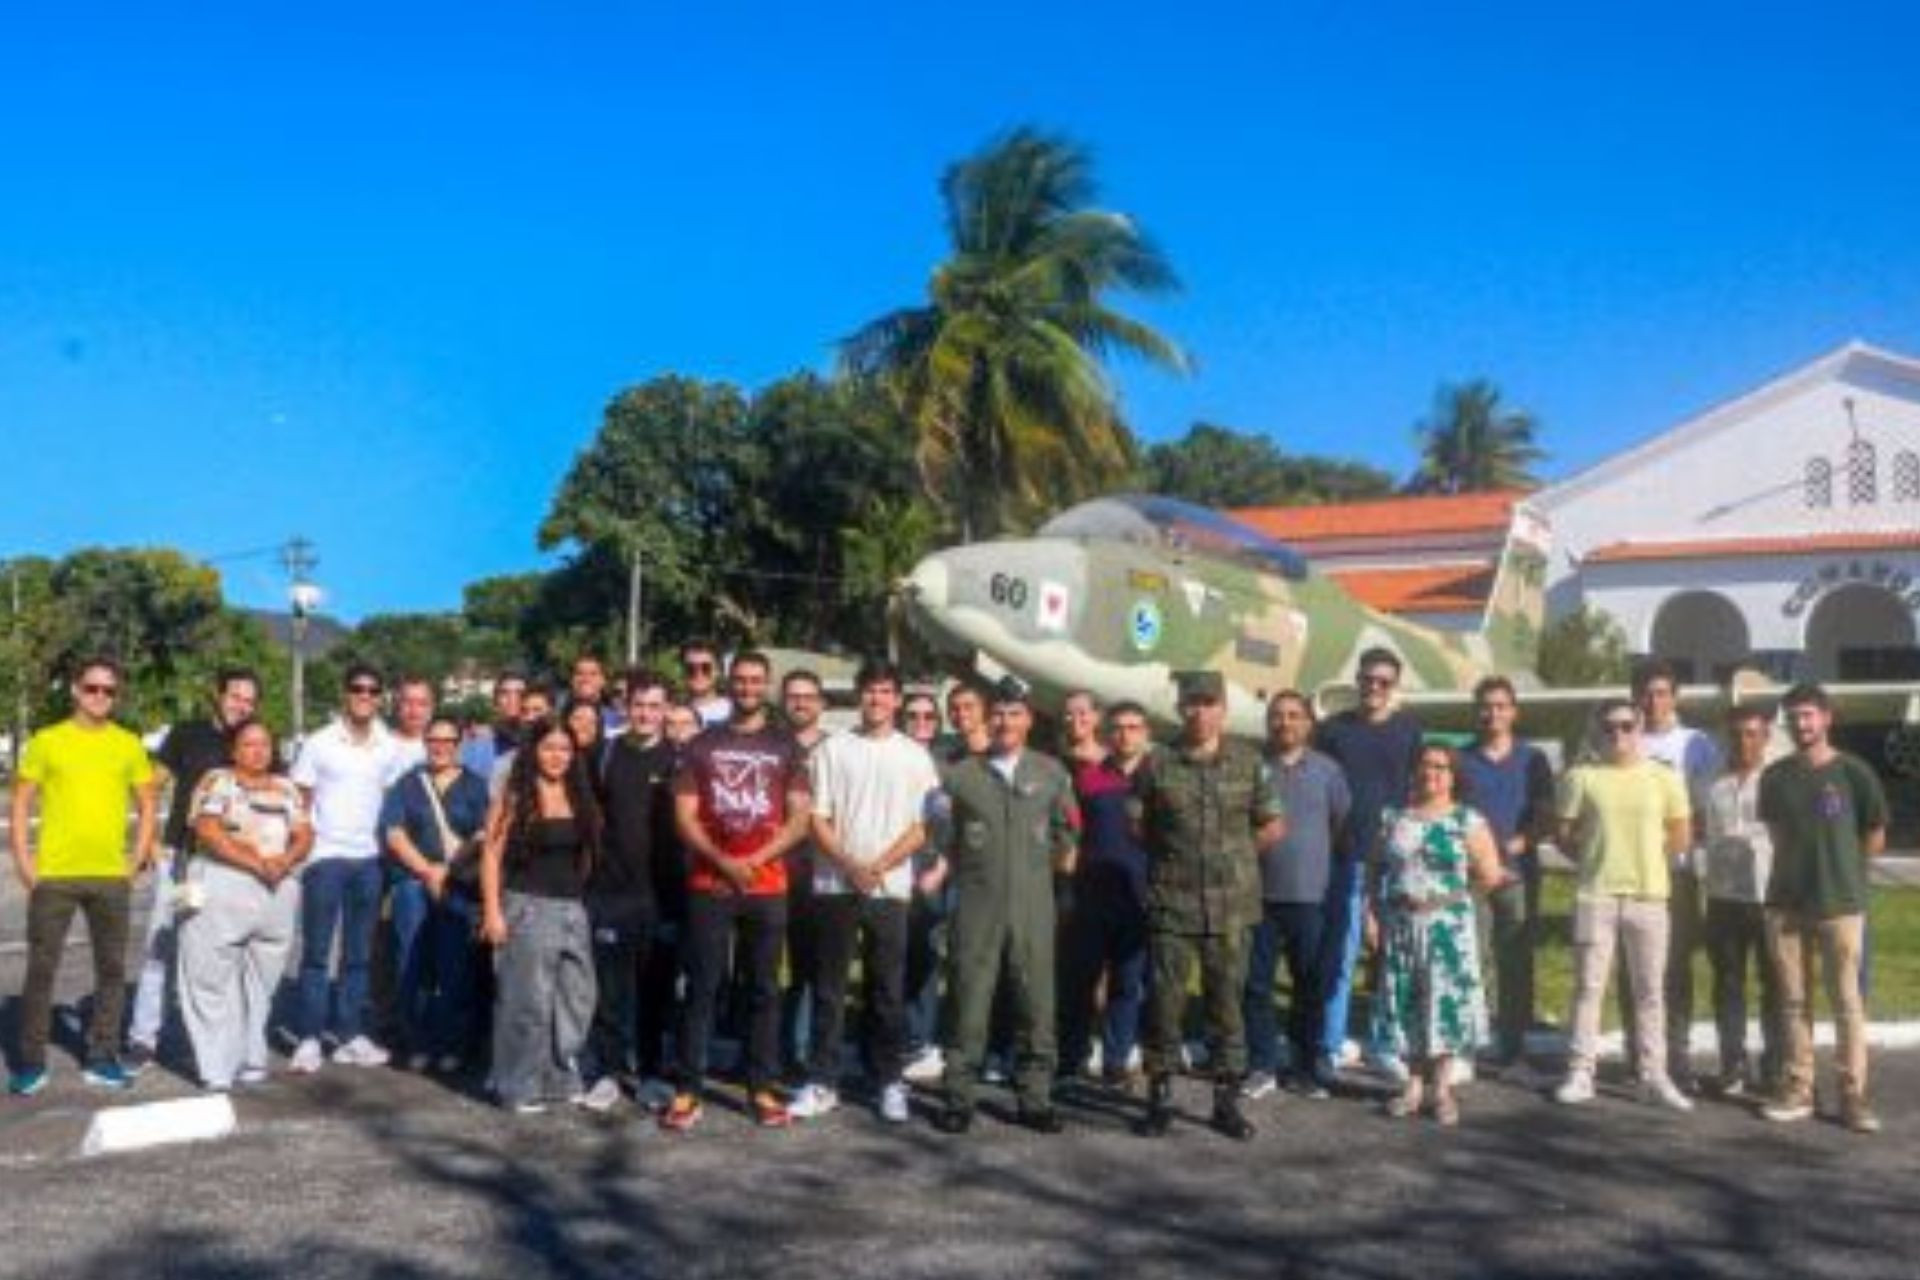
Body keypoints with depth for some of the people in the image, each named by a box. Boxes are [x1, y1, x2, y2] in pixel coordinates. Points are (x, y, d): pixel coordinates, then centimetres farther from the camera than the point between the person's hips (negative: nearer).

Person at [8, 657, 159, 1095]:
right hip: (53, 874, -2)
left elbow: (147, 806, 10)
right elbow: (21, 804, 2)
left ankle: (102, 1058, 17)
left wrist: (138, 858, 0)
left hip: (111, 876, 2)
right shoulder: (46, 741, 2)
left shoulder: (129, 745, 6)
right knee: (41, 968, 2)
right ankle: (31, 1062, 12)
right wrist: (22, 860, -6)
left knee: (111, 968, 7)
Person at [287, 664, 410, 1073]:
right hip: (325, 856, -3)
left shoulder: (390, 748, 6)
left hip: (369, 858, 3)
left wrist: (390, 847, 3)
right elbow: (300, 801, 0)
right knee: (316, 951, 0)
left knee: (358, 954, 9)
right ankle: (308, 1038, 5)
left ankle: (350, 1035, 15)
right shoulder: (319, 744, -3)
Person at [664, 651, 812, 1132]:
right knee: (701, 988, 0)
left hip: (767, 886, 1)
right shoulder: (702, 745, 7)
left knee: (765, 989, 5)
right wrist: (723, 862, -11)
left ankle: (762, 1088, 12)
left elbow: (799, 818, 3)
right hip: (709, 884, -1)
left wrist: (755, 861, -10)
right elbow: (684, 816, 2)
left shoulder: (785, 746, 8)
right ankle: (688, 1090, 3)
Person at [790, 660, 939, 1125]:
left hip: (890, 888, 0)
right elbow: (817, 819, 1)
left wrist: (879, 866, -12)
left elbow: (922, 827, 1)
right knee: (828, 989, 4)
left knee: (889, 991, 5)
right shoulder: (832, 749, 5)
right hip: (834, 885, 0)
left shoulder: (915, 756, 5)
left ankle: (890, 1081, 14)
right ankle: (822, 1082, 11)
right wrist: (850, 865, -12)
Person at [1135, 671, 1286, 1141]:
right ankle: (1160, 1097, 13)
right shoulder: (1157, 765, 1)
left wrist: (1234, 851, 5)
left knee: (1227, 1002, 7)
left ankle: (1227, 1099, 17)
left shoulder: (1248, 762, 3)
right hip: (1171, 903, -1)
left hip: (1231, 905, 1)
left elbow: (1273, 827, 10)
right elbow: (1137, 825, 9)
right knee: (1165, 1000, 2)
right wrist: (1172, 853, 4)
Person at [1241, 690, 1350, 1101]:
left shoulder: (1327, 769, 5)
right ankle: (1262, 1067, 13)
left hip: (1310, 896, 1)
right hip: (1260, 893, -1)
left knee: (1310, 987, 8)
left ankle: (1304, 1066, 19)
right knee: (1257, 985, 3)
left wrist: (1327, 866, 4)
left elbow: (1345, 824, 9)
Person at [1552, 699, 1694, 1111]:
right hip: (1595, 895, -1)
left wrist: (1649, 861, 5)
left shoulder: (1664, 778, 5)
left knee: (1649, 990, 8)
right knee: (1588, 986, 2)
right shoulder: (1582, 777, 1)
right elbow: (1565, 834, 5)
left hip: (1649, 895, 1)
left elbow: (1680, 836, 10)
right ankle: (1580, 1073, 8)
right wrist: (1596, 859, 0)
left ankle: (1655, 1075, 15)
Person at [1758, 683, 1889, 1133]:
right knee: (1794, 1002, 7)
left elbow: (1875, 838, 3)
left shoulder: (1853, 772, -5)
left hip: (1840, 904, -3)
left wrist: (1838, 871, 7)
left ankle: (1853, 1096, 6)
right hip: (1786, 903, 3)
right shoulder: (1775, 776, 5)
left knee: (1847, 1002, -1)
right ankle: (1798, 1090, 14)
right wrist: (1801, 868, 10)